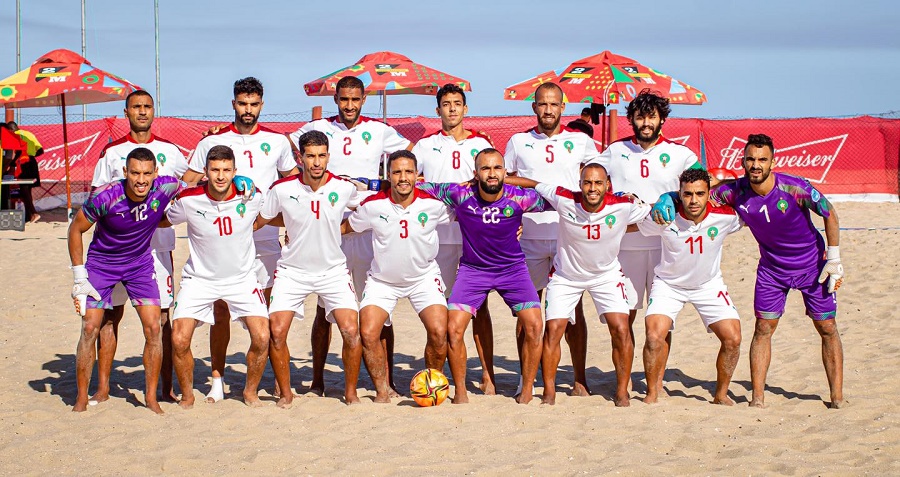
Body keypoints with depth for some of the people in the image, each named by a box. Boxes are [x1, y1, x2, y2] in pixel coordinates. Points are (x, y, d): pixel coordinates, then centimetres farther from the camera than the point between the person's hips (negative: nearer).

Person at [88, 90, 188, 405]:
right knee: (110, 314, 2)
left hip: (158, 243, 0)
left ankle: (166, 387, 5)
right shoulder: (112, 151, 8)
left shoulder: (169, 150, 9)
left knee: (161, 316, -1)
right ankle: (103, 387, 9)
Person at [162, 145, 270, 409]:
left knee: (262, 338, -13)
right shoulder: (189, 200, -16)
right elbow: (164, 221, 5)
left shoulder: (252, 197, -14)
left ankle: (251, 391, 14)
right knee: (179, 340, -13)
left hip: (243, 277, 1)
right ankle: (187, 395, 12)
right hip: (199, 278, 0)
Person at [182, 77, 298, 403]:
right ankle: (217, 380, 8)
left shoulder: (277, 142, 8)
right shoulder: (212, 142, 5)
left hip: (265, 238, 1)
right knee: (221, 310, 0)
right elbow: (187, 186, 8)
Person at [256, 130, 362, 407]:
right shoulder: (282, 189, -11)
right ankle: (285, 393, 9)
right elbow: (258, 221, 4)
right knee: (276, 331, -12)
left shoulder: (344, 188, -9)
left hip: (333, 270, 0)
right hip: (293, 270, 0)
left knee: (351, 331, -14)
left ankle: (350, 392, 7)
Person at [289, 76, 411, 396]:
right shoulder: (318, 128, 7)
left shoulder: (379, 130, 7)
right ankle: (317, 380, 12)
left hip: (369, 227, 0)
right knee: (324, 306, 3)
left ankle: (387, 380, 6)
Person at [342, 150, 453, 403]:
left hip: (424, 276, 0)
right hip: (383, 279, 1)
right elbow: (345, 226, 3)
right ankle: (382, 389, 8)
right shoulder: (373, 205, -14)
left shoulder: (433, 203, -15)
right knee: (368, 334, -15)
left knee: (439, 332, -18)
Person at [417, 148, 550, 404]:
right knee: (453, 328, -13)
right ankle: (460, 391, 7)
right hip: (473, 269, 0)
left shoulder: (519, 197, -17)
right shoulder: (461, 194, -17)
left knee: (533, 326, -13)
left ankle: (527, 391, 4)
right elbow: (419, 188, -9)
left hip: (513, 268, 0)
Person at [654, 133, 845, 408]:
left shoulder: (795, 188, -27)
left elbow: (830, 214, -12)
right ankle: (758, 398, 2)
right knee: (763, 328, -3)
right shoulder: (736, 192, -20)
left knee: (827, 328, 1)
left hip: (812, 265, -2)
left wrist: (834, 260, -10)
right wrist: (666, 198, -34)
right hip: (771, 267, 2)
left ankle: (837, 399, 10)